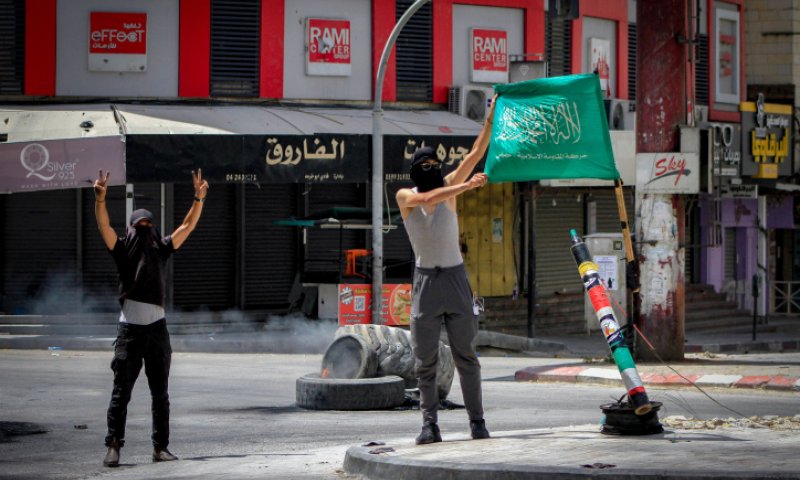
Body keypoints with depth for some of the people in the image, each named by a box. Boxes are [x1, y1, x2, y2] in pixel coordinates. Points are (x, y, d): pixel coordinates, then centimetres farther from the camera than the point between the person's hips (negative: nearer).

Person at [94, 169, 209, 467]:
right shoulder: (124, 250, 2)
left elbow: (187, 226, 9)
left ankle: (160, 448, 10)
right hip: (129, 328, -3)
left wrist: (199, 198, -3)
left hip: (157, 327, 3)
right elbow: (104, 226, -11)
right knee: (121, 391, -4)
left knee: (160, 392, 6)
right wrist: (100, 198, -26)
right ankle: (113, 446, -5)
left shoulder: (161, 249, 11)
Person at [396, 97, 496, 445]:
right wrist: (467, 186, -30)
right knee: (425, 360, 0)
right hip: (425, 281, 0)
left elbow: (476, 154, -3)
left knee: (465, 355, -1)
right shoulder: (405, 197, -1)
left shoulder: (449, 187, 3)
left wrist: (491, 117, -12)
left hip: (455, 278, 0)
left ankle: (477, 421, 0)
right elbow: (427, 199, -23)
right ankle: (429, 424, 3)